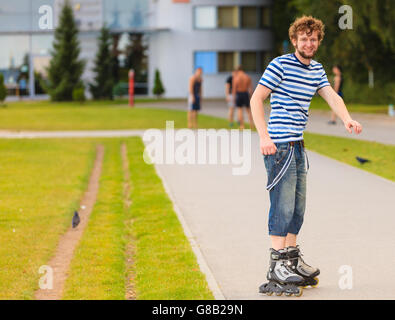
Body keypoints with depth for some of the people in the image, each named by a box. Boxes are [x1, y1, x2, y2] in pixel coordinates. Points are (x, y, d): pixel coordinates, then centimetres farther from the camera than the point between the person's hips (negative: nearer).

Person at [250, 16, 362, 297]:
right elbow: (256, 99, -9)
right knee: (283, 206, -10)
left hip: (298, 146, 8)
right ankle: (277, 268, -6)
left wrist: (347, 118, -18)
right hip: (279, 146, -8)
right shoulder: (280, 65, -7)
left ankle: (292, 259, 25)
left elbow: (332, 96, 3)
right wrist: (264, 136, -16)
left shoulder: (317, 70, 15)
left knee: (297, 207, 14)